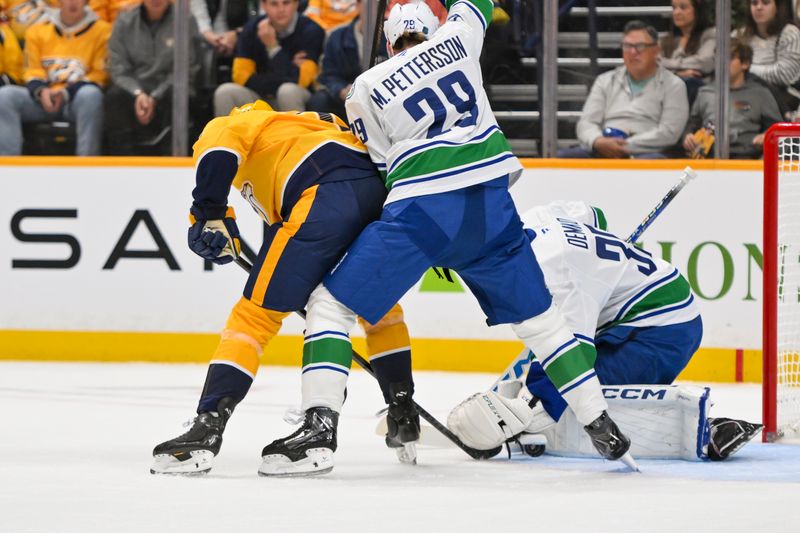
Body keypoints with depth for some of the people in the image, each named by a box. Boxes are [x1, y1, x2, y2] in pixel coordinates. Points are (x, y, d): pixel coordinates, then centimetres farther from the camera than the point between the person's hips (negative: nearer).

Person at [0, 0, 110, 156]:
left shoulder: (102, 30, 6)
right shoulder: (37, 31, 16)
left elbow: (100, 74, 0)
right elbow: (33, 71, 14)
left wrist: (66, 93, -14)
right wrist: (41, 90, -11)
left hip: (78, 102, -3)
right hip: (44, 99, 3)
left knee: (90, 94, -38)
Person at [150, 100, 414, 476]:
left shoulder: (243, 122, 24)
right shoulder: (315, 125, 43)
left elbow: (219, 142, -3)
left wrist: (210, 213, -6)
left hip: (327, 194, -7)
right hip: (379, 190, 7)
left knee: (256, 314, -4)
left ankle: (207, 427, -16)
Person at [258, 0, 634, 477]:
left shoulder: (367, 88, 11)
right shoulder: (457, 39, 14)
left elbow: (381, 166, 12)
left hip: (420, 207, -3)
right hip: (489, 203, 3)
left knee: (332, 303, 5)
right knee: (536, 315, 19)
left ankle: (319, 426, -11)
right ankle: (601, 427, 20)